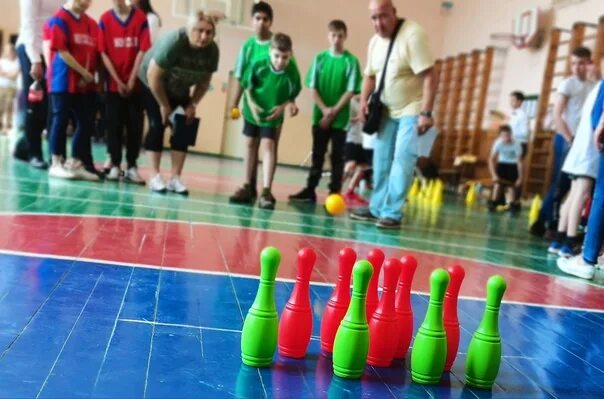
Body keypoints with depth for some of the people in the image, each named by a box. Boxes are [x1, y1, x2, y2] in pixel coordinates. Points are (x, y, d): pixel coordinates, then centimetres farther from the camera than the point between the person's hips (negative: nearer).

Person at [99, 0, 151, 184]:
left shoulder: (141, 18, -3)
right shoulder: (105, 20, -1)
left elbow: (142, 51, -5)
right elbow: (103, 53, -2)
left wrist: (131, 80, -8)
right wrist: (118, 81, -7)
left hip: (135, 83, 0)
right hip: (114, 83, 0)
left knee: (135, 125, 2)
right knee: (114, 125, 3)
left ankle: (131, 167, 8)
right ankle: (115, 165, 10)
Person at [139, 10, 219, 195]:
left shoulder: (213, 51, -19)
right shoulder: (173, 42, -34)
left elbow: (204, 82, -4)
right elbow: (153, 76, -29)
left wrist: (192, 104, -11)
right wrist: (164, 105, -22)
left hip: (179, 90, 5)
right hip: (152, 85, -5)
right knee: (157, 126, -12)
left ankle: (175, 178, -2)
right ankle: (155, 176, -6)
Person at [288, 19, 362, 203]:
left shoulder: (351, 61, -4)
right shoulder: (320, 58, 3)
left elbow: (351, 91, -7)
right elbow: (312, 87, 2)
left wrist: (334, 112, -13)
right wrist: (324, 109, -10)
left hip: (340, 118, -2)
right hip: (320, 116, 2)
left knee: (337, 157, 3)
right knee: (317, 155, 9)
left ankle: (334, 193, 8)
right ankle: (310, 190, 15)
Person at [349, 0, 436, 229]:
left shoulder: (413, 34, -19)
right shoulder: (375, 42, 4)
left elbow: (429, 76, -23)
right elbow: (370, 75, 17)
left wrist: (426, 113, -28)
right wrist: (364, 100, -1)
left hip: (412, 110, -7)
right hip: (387, 110, 7)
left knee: (402, 160, -12)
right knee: (381, 160, 10)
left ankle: (392, 213, -8)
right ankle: (377, 208, 21)